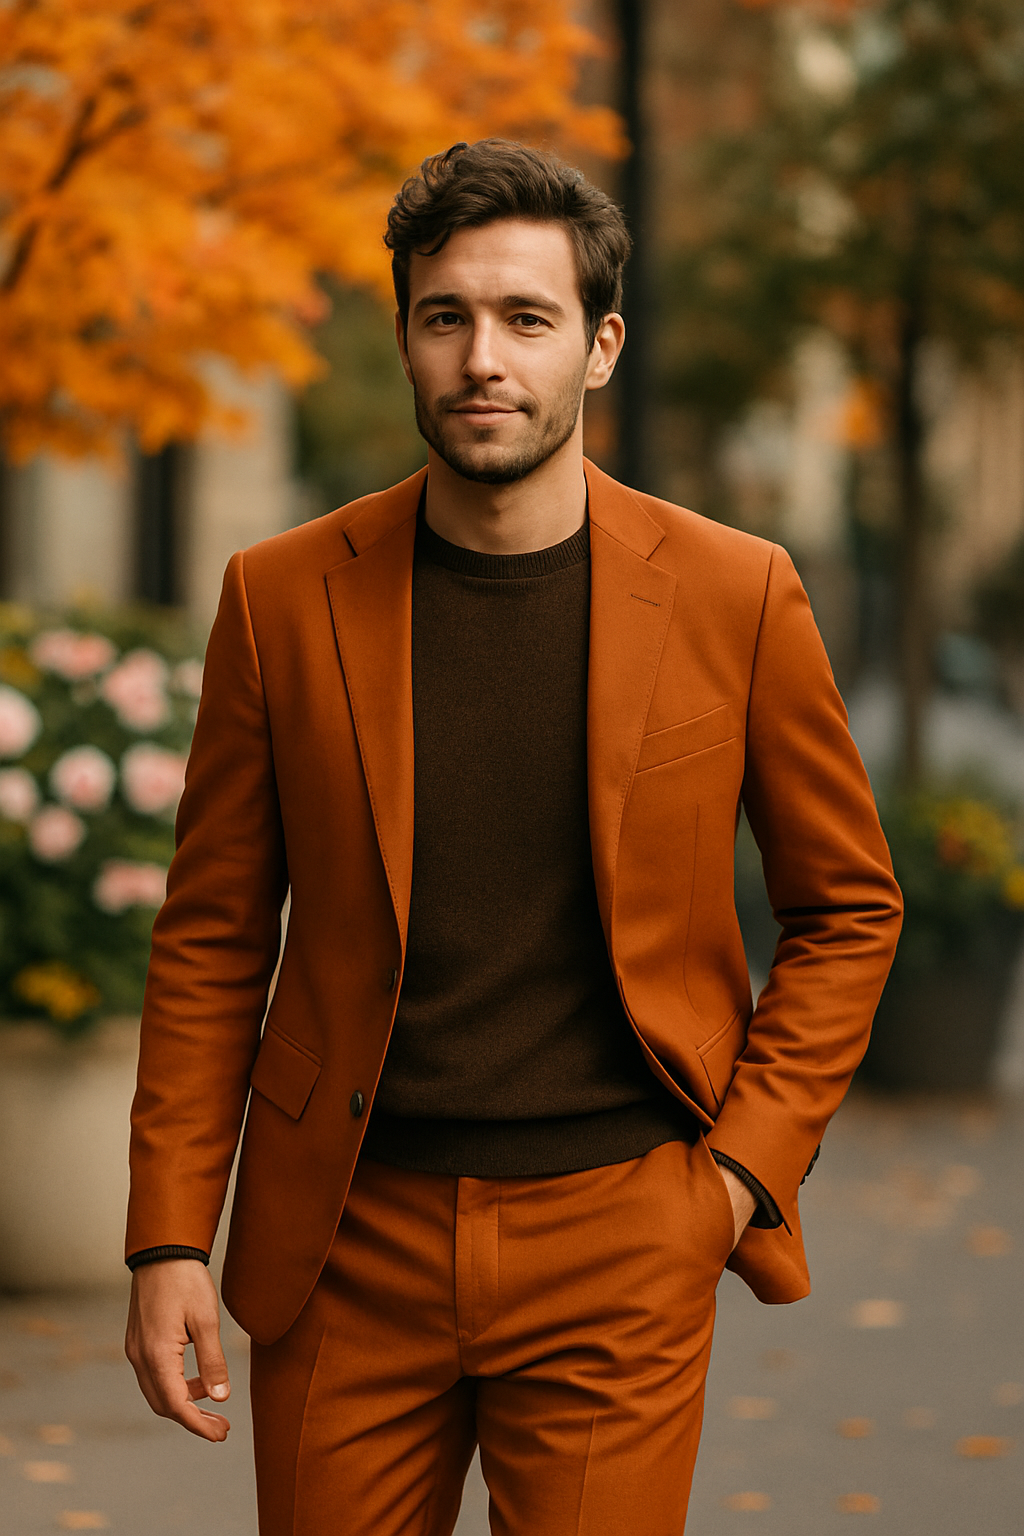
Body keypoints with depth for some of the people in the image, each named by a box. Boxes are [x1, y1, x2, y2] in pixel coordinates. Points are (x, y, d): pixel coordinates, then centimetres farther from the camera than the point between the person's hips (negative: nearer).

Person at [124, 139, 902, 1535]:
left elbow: (848, 908, 9)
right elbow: (212, 942, 6)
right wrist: (171, 1239, 0)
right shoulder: (283, 599, 0)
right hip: (348, 1244, 1)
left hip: (615, 1245, -1)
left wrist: (749, 1165, -1)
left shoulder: (737, 596, -2)